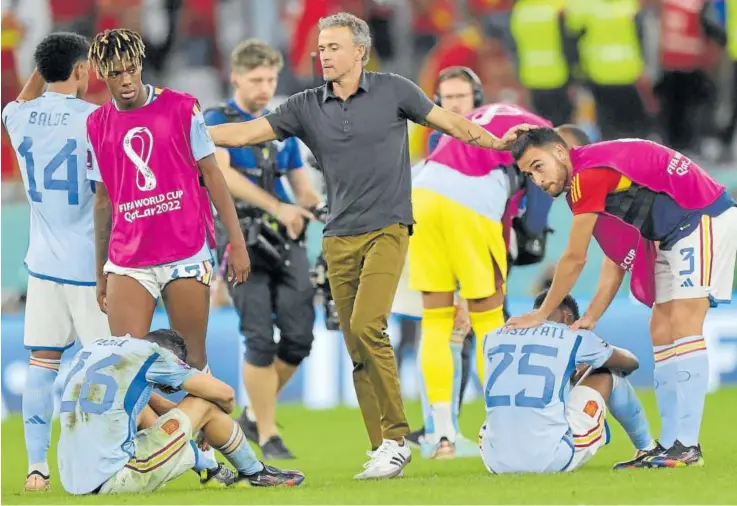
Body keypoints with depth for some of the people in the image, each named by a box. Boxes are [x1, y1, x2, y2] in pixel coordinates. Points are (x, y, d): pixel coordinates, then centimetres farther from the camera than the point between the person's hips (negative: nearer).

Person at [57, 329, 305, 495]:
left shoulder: (92, 348, 21)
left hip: (74, 482, 7)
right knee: (204, 405, 9)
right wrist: (223, 416, 33)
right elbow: (224, 394, 11)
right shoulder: (150, 353, 2)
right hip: (114, 480, -7)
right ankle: (254, 473, 28)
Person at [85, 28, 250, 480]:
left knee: (194, 361, 2)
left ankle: (209, 452, 11)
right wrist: (101, 272, 15)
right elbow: (103, 200, 15)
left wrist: (237, 242, 0)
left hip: (187, 254, -2)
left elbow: (211, 175, 4)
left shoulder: (180, 108, 2)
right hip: (127, 261, 2)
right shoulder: (97, 126, 9)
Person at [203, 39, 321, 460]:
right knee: (261, 339, -10)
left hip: (286, 239, 5)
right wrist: (276, 207, -28)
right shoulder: (217, 122, -1)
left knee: (299, 337, -2)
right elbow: (221, 173, -19)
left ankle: (256, 414, 19)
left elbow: (303, 188, 21)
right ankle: (268, 436, 0)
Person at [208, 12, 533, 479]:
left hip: (387, 230, -4)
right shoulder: (307, 107, 7)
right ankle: (384, 449, 7)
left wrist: (496, 142, 7)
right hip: (339, 240, 4)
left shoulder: (393, 91, 0)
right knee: (358, 352, 2)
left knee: (366, 326, -22)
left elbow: (450, 122, 11)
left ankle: (395, 438, -14)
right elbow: (246, 133, 3)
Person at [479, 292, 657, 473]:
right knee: (609, 372, 20)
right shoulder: (573, 338, 3)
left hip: (498, 464, 3)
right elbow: (631, 362, 23)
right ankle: (647, 450, 35)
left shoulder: (493, 338, 13)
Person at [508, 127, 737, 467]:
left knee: (684, 322, -19)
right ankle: (669, 445, 5)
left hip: (706, 219, -11)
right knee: (661, 330, 6)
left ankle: (686, 447, -23)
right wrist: (591, 317, 11)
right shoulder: (600, 174, 11)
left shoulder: (588, 175, -19)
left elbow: (574, 259, -12)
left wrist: (541, 315, 0)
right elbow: (619, 257, 15)